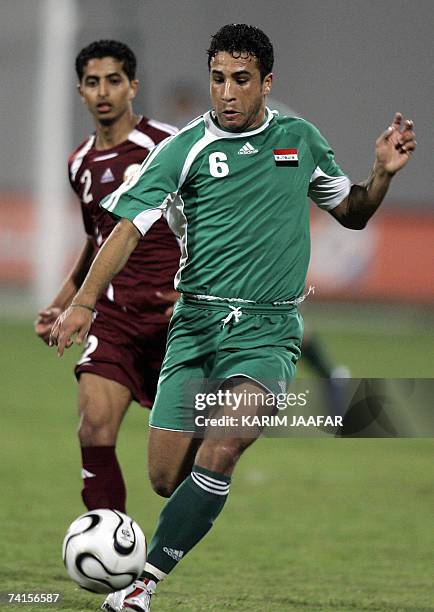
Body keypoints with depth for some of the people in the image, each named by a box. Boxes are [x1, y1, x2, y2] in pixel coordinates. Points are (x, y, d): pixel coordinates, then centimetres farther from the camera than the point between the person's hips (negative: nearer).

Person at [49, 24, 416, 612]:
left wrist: (383, 173, 3)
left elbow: (353, 213, 23)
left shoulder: (300, 140, 9)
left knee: (220, 451, -24)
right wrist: (83, 303, -19)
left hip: (269, 329, -1)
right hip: (196, 322, 1)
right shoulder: (185, 148, 0)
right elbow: (129, 229, -6)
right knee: (166, 477, -3)